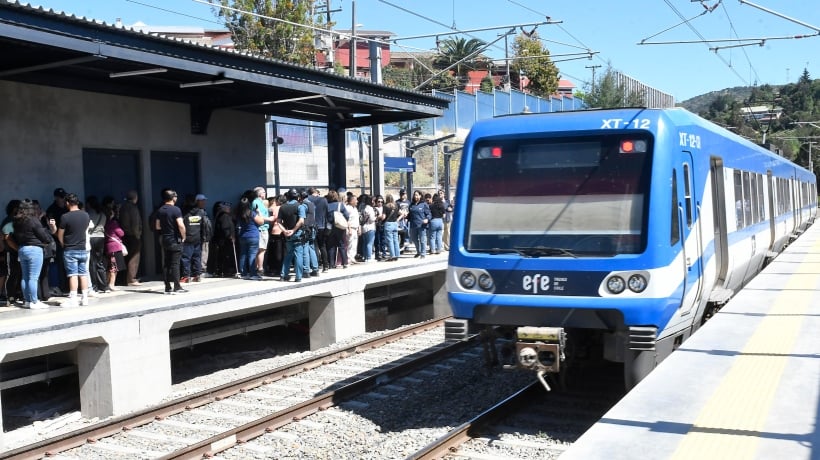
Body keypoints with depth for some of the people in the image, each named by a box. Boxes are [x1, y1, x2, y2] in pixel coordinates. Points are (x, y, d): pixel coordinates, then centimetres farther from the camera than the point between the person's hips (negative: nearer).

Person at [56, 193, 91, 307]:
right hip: (83, 249, 5)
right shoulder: (86, 215, 3)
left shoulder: (65, 217, -13)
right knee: (83, 274, 8)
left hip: (70, 250, -5)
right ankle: (85, 298, 10)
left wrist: (64, 245, 10)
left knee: (73, 275, -4)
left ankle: (73, 300, -4)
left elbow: (60, 235, -6)